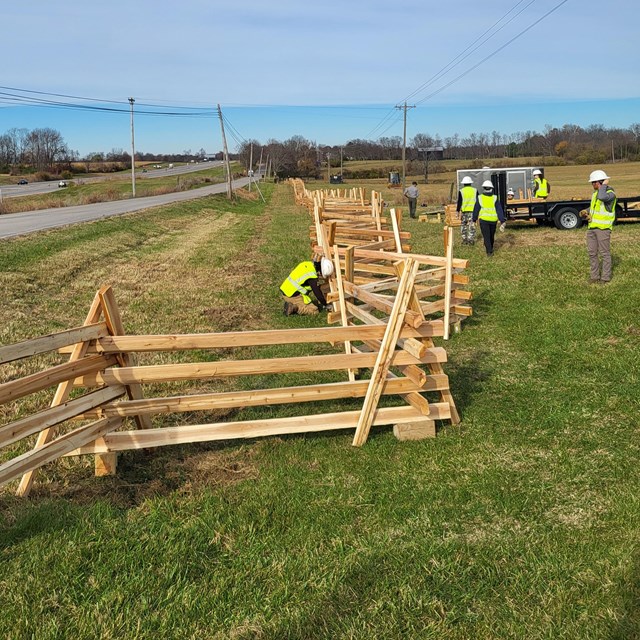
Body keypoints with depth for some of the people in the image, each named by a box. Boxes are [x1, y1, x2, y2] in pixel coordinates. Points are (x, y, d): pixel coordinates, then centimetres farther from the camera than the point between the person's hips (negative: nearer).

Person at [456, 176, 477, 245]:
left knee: (463, 225, 11)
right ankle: (471, 239, 0)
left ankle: (464, 239, 11)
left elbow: (459, 202, -3)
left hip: (464, 211, -1)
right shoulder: (475, 190, 5)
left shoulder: (461, 191, -2)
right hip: (473, 210, 1)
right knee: (472, 225, 3)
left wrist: (458, 211, 2)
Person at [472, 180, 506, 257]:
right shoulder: (495, 198, -4)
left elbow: (476, 209, 2)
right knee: (491, 235, 20)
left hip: (483, 219, -2)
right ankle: (491, 248, 38)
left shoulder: (479, 198, -5)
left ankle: (489, 251, -9)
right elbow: (499, 210, -7)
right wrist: (502, 222, -7)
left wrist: (474, 220, 14)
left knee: (486, 236, 0)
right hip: (493, 220, 2)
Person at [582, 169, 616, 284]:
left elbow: (602, 197, -35)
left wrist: (604, 185, -19)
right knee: (592, 252, 9)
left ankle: (605, 277, 7)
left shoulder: (610, 194, -12)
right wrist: (588, 213, 7)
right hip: (592, 227, 8)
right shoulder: (595, 193, 12)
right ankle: (594, 276, 18)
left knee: (604, 253, 0)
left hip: (603, 228, -8)